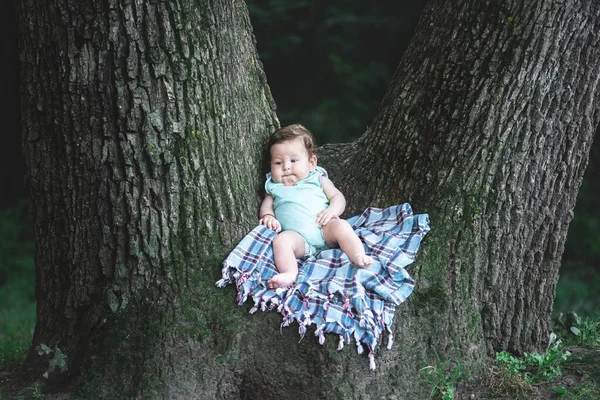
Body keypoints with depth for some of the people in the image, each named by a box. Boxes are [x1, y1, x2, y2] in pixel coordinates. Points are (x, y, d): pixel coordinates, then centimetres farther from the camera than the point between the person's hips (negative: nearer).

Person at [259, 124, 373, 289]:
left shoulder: (317, 179, 22)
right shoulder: (274, 187, 26)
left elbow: (337, 196, 14)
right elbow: (266, 205, 20)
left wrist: (333, 210, -10)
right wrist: (268, 217, -5)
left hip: (324, 228, 1)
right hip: (297, 235, -1)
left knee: (341, 226, -29)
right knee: (281, 240, -32)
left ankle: (360, 258, -40)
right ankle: (289, 274, -49)